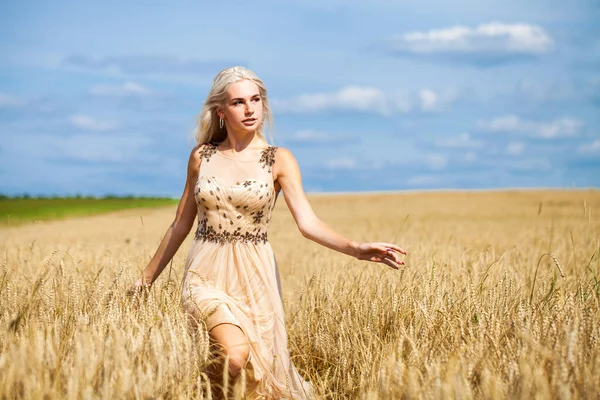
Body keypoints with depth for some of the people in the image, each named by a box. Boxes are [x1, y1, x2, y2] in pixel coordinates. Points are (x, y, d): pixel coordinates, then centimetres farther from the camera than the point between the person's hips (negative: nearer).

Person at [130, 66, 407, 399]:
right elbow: (181, 225, 12)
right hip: (206, 274, 0)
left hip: (254, 276, 1)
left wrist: (356, 249, -30)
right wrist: (146, 278, 16)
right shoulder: (202, 156, 4)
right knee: (235, 354, -27)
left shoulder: (279, 159, -2)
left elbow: (307, 222, -13)